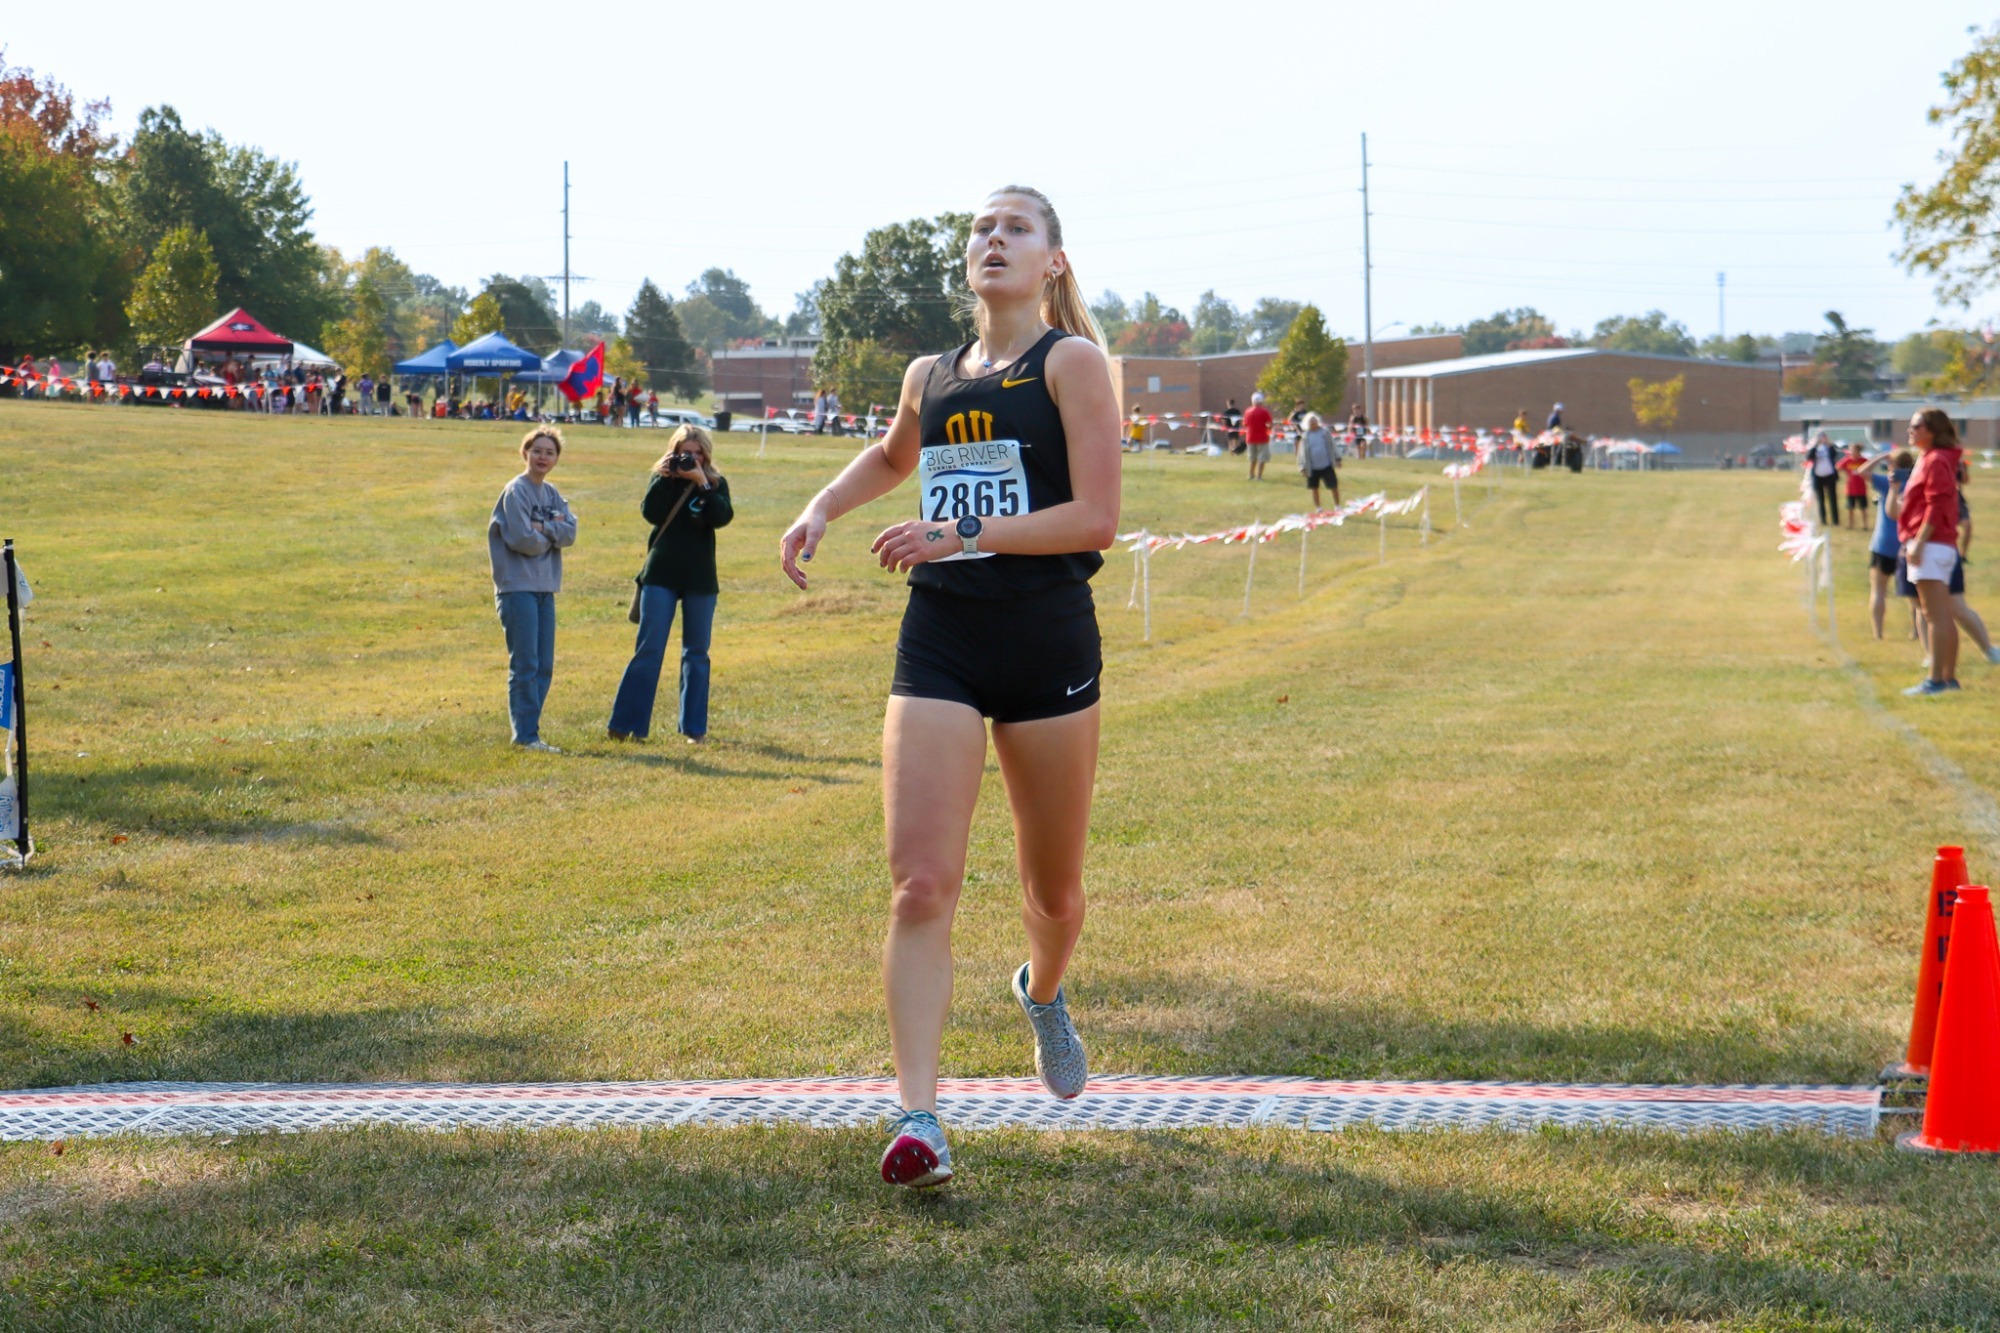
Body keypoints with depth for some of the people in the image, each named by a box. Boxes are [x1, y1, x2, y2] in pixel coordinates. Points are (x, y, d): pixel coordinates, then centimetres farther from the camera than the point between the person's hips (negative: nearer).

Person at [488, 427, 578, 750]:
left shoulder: (552, 495, 14)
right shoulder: (516, 491, -8)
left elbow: (570, 533, 0)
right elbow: (521, 539, -17)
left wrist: (541, 528, -14)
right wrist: (552, 533, -1)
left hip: (545, 589, 7)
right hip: (518, 588, -7)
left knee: (544, 666, 7)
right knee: (525, 665, -8)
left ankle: (530, 731, 13)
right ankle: (525, 735, -5)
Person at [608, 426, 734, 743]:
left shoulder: (716, 485, 5)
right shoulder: (663, 480, 5)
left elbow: (722, 518, -13)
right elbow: (651, 513, -13)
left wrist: (702, 483, -17)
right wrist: (664, 478, -17)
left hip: (700, 579, 1)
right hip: (660, 575, -1)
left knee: (696, 653, 7)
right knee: (648, 649, -4)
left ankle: (694, 727, 12)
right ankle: (626, 725, -2)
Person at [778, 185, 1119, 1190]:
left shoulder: (1071, 362, -3)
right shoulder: (929, 377, 13)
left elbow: (1096, 518, -12)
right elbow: (893, 456, 37)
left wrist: (965, 535, -18)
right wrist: (821, 510, 20)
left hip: (1049, 643, -3)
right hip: (939, 644, 3)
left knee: (1053, 887, 13)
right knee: (920, 884, -13)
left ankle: (1043, 994, 48)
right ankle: (917, 1117, -16)